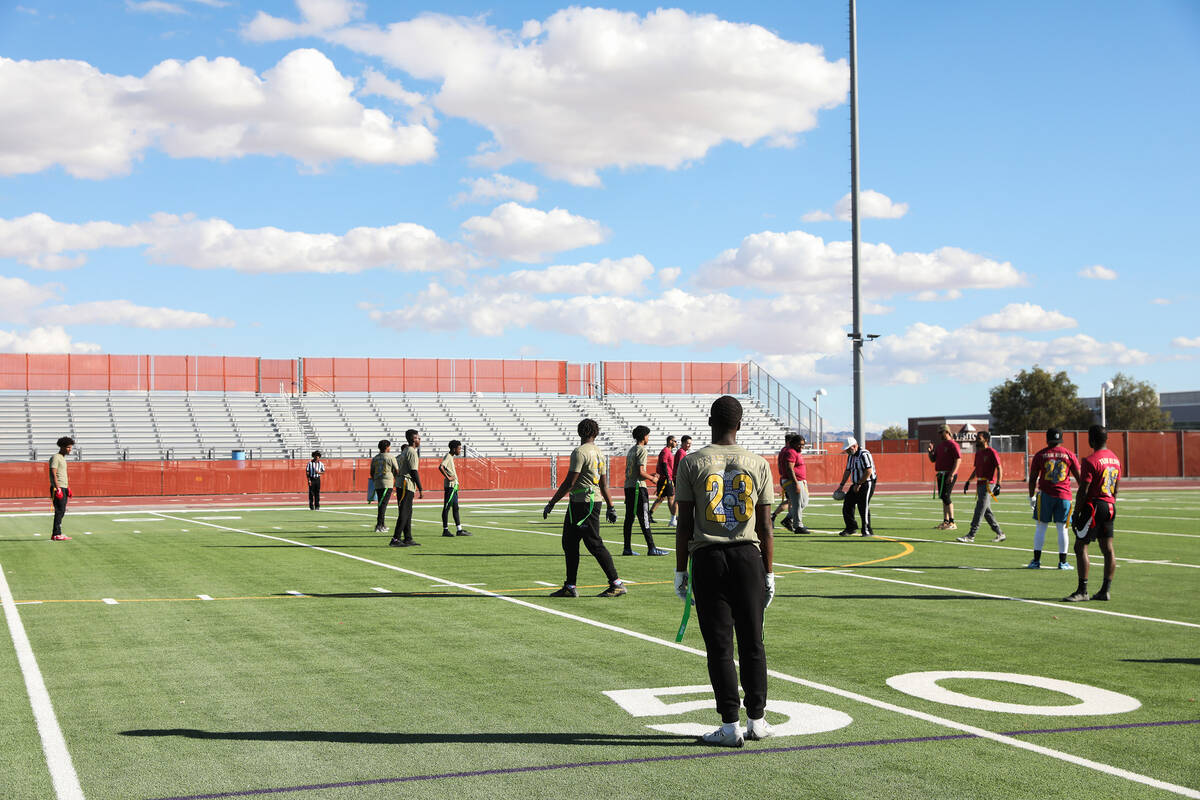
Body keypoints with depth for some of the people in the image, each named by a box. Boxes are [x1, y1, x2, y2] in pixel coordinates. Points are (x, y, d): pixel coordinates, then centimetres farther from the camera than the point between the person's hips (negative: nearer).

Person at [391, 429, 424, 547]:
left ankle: (408, 538, 15)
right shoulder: (412, 452, -12)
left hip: (403, 485, 10)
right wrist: (420, 489, -15)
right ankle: (395, 539, -11)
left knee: (407, 512, 12)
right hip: (407, 485, -10)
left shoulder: (405, 451, 17)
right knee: (404, 513, -9)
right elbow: (414, 472, -17)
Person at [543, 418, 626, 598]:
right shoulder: (598, 453, 13)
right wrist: (610, 507, 23)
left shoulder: (580, 452, -13)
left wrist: (551, 503, -11)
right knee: (569, 543, 11)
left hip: (583, 502, -9)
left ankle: (617, 584, -5)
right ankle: (570, 587, 13)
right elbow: (604, 484, 18)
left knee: (595, 544, -6)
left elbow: (569, 482, -16)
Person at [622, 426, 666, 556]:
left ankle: (627, 549, 9)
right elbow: (641, 472, -17)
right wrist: (652, 478, -1)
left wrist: (649, 476, 21)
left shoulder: (631, 450, 17)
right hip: (638, 487, -9)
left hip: (628, 486, 9)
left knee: (629, 517, 9)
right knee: (644, 518, -8)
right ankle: (651, 548, -7)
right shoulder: (642, 450, -10)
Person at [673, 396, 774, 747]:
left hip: (708, 559, -2)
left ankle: (730, 725, 2)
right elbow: (765, 527, 3)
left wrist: (680, 571, 4)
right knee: (752, 642, 9)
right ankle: (756, 720, 14)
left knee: (719, 645, 1)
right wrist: (768, 573, 9)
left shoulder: (692, 463, -1)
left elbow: (684, 523, -2)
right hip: (748, 558, 2)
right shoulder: (758, 465, 3)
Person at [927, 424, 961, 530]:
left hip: (949, 474, -9)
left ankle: (952, 523, -13)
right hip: (941, 474, 9)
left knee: (946, 496, -14)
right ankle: (945, 522, 17)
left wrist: (951, 475, -23)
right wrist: (930, 451, 2)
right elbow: (933, 459, 23)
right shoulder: (940, 445, 18)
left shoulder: (952, 444, -9)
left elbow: (958, 460, -17)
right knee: (944, 497, 11)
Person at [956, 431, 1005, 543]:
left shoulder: (992, 452, -10)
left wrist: (998, 485, -20)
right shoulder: (978, 453, 16)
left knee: (979, 510, -10)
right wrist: (968, 481, 20)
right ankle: (1000, 534, 20)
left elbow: (1000, 469, -12)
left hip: (988, 484, -9)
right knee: (987, 511, 11)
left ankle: (971, 536, -11)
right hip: (980, 484, 9)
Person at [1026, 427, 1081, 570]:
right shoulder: (1069, 454, 5)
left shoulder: (1040, 455, 3)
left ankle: (1036, 560, 3)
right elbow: (1079, 477, 7)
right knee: (1062, 528, 5)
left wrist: (1031, 496, 13)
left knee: (1041, 527, 5)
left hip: (1045, 494, -1)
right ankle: (1062, 562, 6)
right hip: (1064, 496, 1)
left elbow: (1033, 478, 4)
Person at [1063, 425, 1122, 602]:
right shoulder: (1115, 459, 11)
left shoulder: (1090, 461, -14)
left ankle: (1082, 591, -9)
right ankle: (1106, 590, 11)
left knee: (1080, 546, -6)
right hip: (1110, 507, 8)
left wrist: (1075, 515, -10)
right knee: (1108, 549, 8)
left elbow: (1083, 491, -15)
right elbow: (1116, 487, 18)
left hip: (1093, 507, -8)